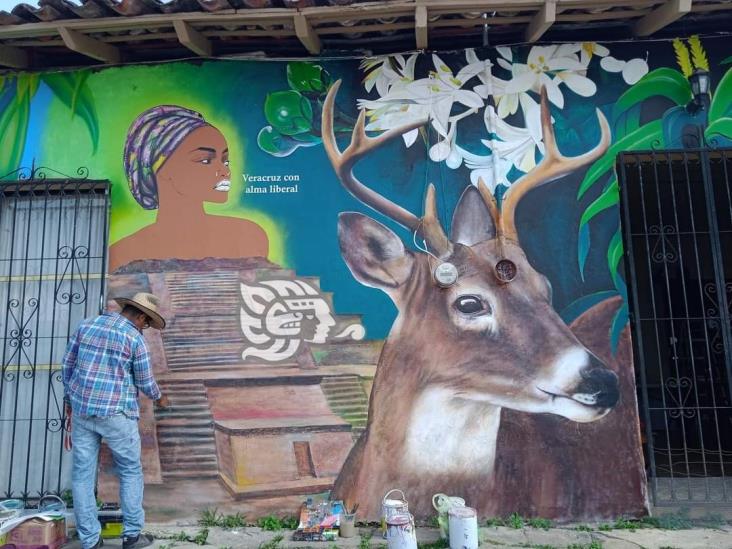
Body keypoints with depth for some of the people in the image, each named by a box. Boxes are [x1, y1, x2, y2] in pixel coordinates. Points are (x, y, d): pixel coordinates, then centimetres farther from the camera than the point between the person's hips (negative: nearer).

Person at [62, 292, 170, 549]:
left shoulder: (86, 325, 5)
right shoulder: (135, 338, -11)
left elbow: (68, 364, 10)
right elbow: (145, 382, -5)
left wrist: (69, 398, 21)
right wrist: (159, 398, 15)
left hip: (82, 410, 5)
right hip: (116, 414, -5)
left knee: (83, 474, 11)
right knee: (130, 472, 11)